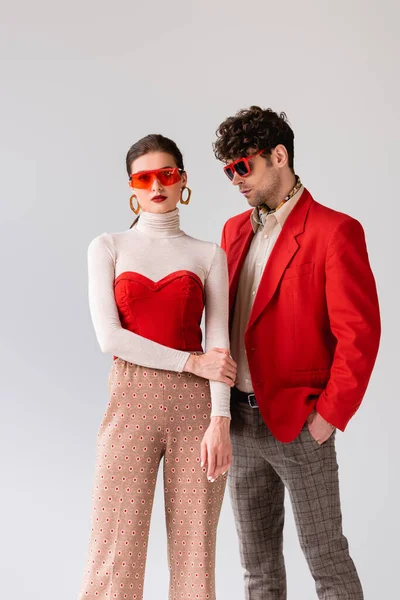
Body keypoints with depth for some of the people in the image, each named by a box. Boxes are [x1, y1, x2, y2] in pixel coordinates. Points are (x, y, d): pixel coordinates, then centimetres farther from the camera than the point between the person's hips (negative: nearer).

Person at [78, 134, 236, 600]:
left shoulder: (209, 255, 8)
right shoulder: (107, 248, 6)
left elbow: (219, 343, -1)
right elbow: (110, 337, -5)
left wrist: (219, 420, -13)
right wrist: (191, 361, -10)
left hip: (196, 405, 1)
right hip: (132, 402, -1)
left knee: (194, 547, 5)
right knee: (116, 547, 0)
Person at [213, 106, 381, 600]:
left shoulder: (335, 231, -11)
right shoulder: (235, 230, 11)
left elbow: (359, 334, -14)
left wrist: (329, 416, -14)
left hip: (297, 423, -6)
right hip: (239, 419, 7)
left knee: (326, 559, 5)